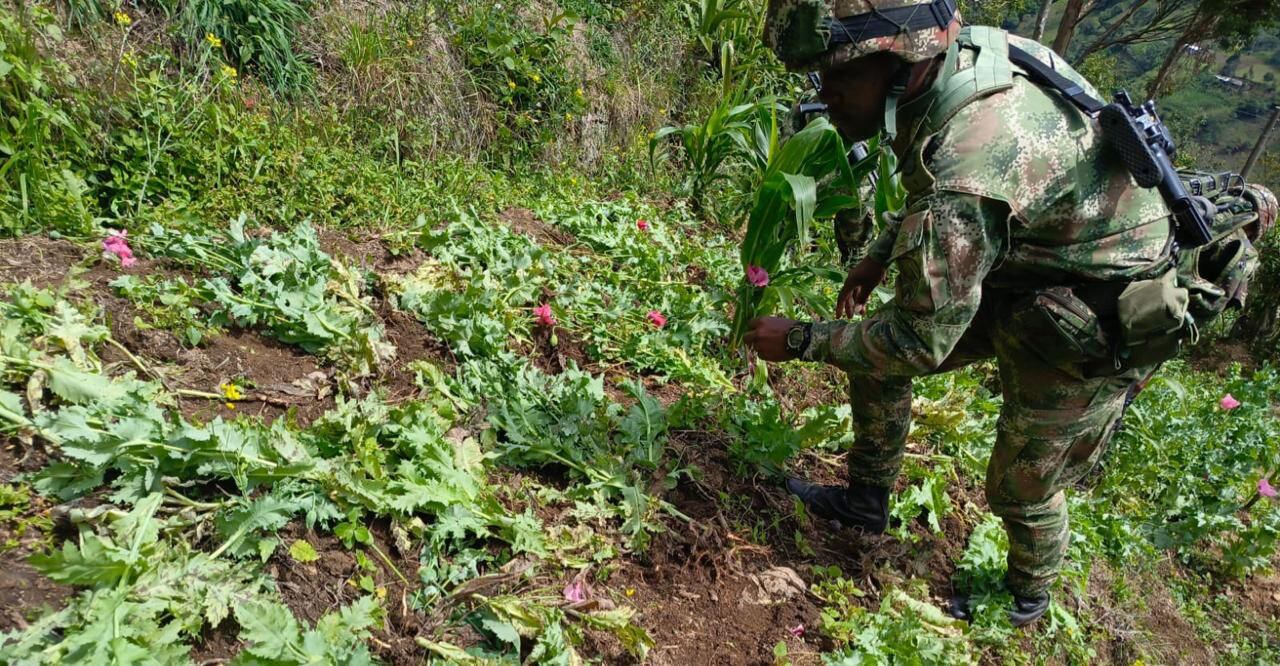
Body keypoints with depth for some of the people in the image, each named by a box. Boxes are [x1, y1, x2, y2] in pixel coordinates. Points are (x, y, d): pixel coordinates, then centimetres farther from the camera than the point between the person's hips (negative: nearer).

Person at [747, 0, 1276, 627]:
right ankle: (866, 500, 30)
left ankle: (1028, 597, 44)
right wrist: (879, 255, 10)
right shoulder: (959, 53, -13)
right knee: (872, 347, 9)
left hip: (1095, 328, -8)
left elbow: (920, 342, -29)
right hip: (1019, 274, 8)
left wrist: (799, 341, -18)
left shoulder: (969, 172, -40)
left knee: (1021, 486, 11)